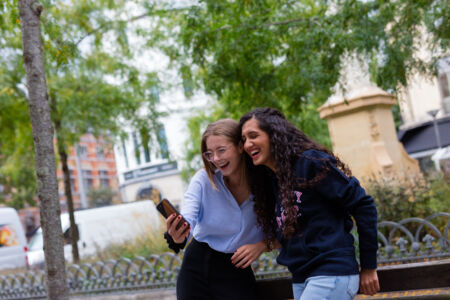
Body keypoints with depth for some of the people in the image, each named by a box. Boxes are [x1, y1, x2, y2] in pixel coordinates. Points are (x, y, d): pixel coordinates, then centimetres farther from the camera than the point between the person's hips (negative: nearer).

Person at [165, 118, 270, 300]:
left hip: (237, 271, 0)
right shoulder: (203, 179, -10)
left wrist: (262, 245, -22)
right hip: (197, 266, 1)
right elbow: (187, 217, -23)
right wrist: (177, 235, -44)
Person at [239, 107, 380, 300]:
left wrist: (368, 267, -9)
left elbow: (363, 204, -11)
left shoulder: (309, 162, -9)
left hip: (331, 273, -8)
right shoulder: (271, 181, 15)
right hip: (300, 280, 8)